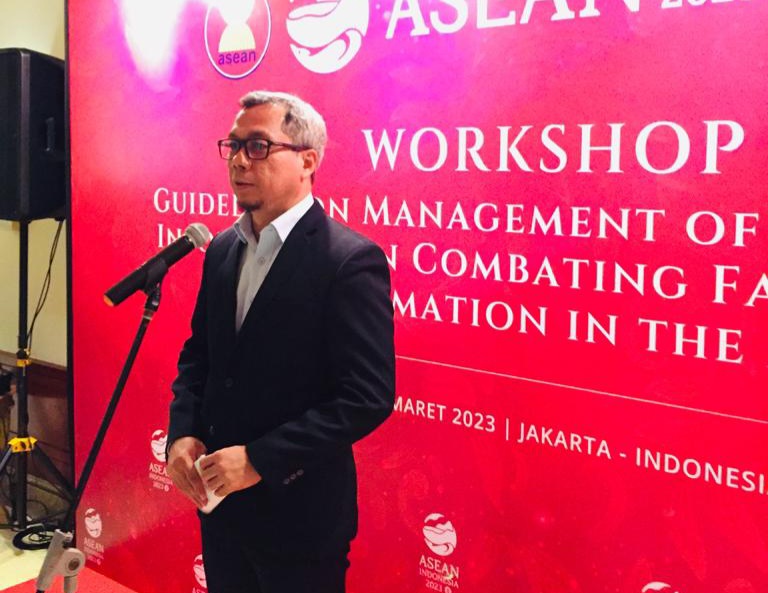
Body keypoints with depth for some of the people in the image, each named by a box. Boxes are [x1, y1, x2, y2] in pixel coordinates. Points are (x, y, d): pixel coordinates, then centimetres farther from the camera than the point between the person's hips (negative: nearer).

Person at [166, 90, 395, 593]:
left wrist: (260, 459, -21)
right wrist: (183, 434, -3)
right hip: (219, 500, 7)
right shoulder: (223, 249, 6)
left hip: (299, 510, -6)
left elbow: (369, 397, -21)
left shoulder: (352, 260, -18)